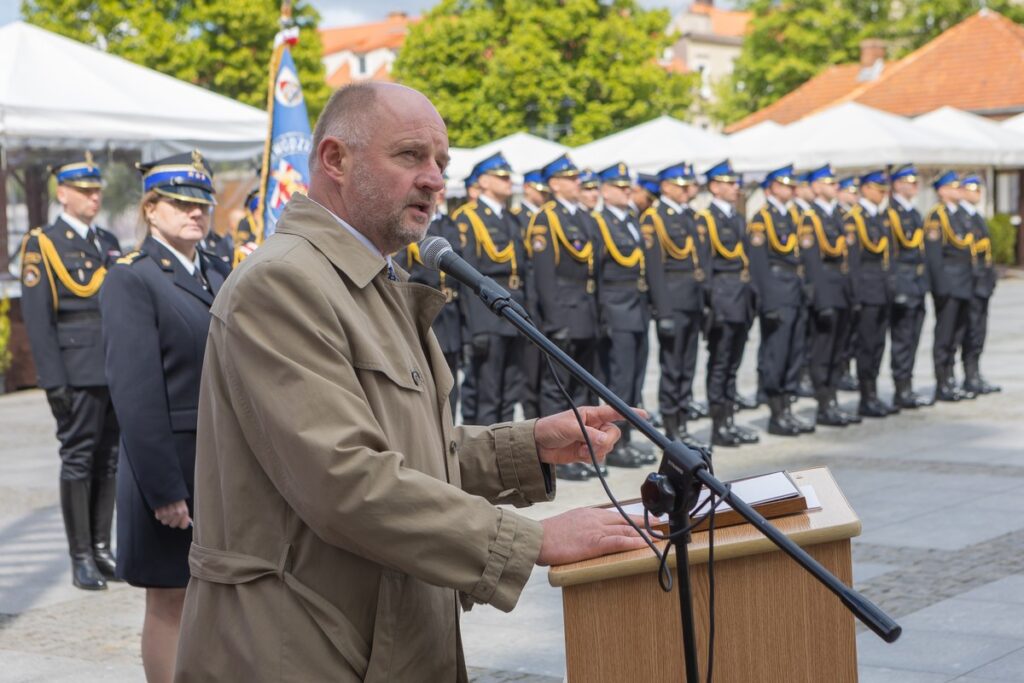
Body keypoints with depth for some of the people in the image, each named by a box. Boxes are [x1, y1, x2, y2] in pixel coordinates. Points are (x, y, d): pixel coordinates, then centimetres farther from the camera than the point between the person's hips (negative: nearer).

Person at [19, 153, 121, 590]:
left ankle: (102, 549, 17)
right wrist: (53, 381, -13)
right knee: (78, 459, -2)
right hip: (78, 371, -6)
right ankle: (81, 558, 4)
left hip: (118, 370, 6)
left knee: (109, 459, 8)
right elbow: (36, 317, -7)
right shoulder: (43, 244, -1)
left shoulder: (109, 243, 17)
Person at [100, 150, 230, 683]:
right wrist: (164, 489, -19)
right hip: (174, 464, -6)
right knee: (169, 603, 4)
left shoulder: (220, 273, 13)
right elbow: (135, 393, -15)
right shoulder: (130, 279, -9)